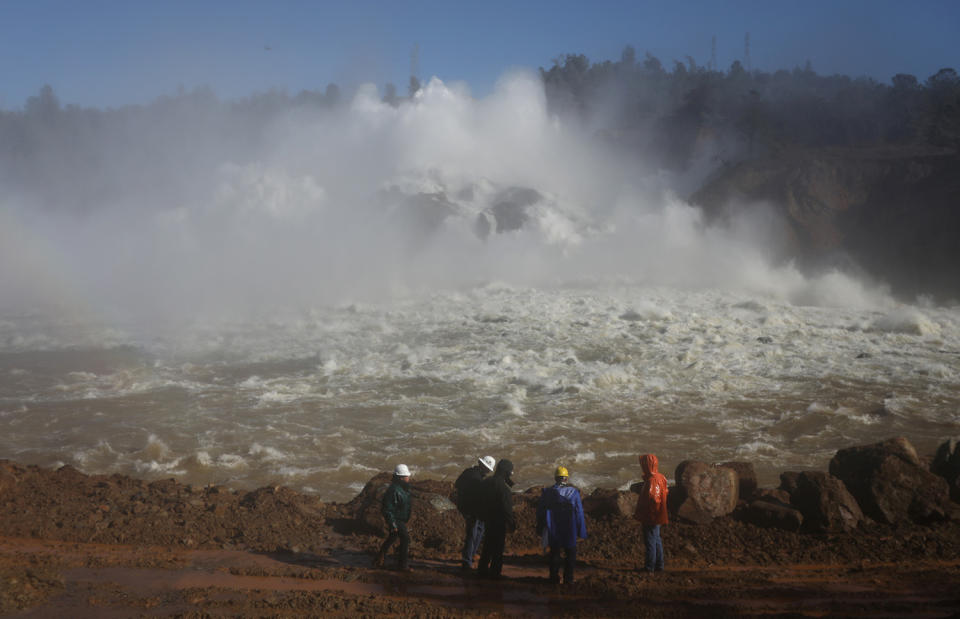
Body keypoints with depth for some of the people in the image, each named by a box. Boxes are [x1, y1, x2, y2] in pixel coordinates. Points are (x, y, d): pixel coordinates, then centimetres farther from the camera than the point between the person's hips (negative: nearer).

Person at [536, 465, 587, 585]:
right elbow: (579, 513, -5)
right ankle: (568, 578, 5)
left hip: (553, 530, 2)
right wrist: (581, 531, 2)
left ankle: (554, 578, 12)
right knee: (570, 553, 8)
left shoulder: (547, 492, -2)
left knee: (554, 553, 12)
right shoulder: (573, 492, -8)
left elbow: (540, 512, 5)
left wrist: (540, 529, 16)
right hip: (569, 530, -2)